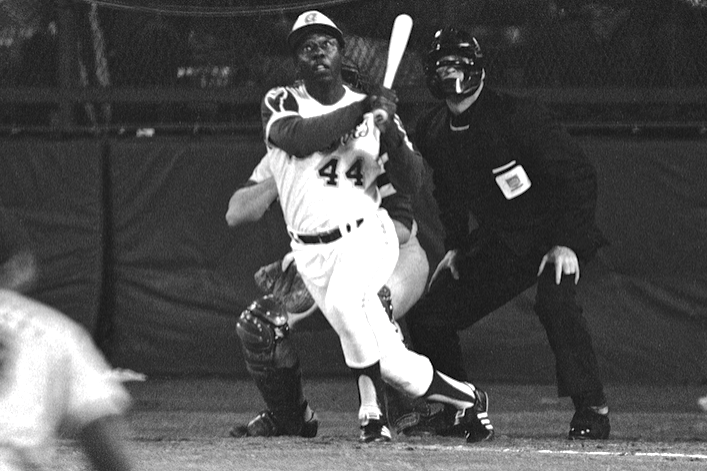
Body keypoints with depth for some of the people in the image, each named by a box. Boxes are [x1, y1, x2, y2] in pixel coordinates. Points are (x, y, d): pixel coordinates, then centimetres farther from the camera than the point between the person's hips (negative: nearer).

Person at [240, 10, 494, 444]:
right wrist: (361, 112, -25)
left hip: (366, 233, -1)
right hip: (313, 252, 1)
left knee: (343, 302, -34)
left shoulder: (374, 109, 5)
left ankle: (373, 409, -19)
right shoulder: (281, 103, 2)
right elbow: (298, 137, -22)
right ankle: (465, 398, 19)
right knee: (390, 361, -3)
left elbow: (410, 183, 0)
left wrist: (392, 131, -17)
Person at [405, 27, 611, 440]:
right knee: (427, 317, 2)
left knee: (555, 300, -35)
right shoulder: (432, 132, -1)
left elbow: (579, 174, -20)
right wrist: (457, 246, 9)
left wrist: (567, 243, -24)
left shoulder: (517, 116, -22)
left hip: (554, 235, -7)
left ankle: (593, 407, -27)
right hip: (497, 245, 7)